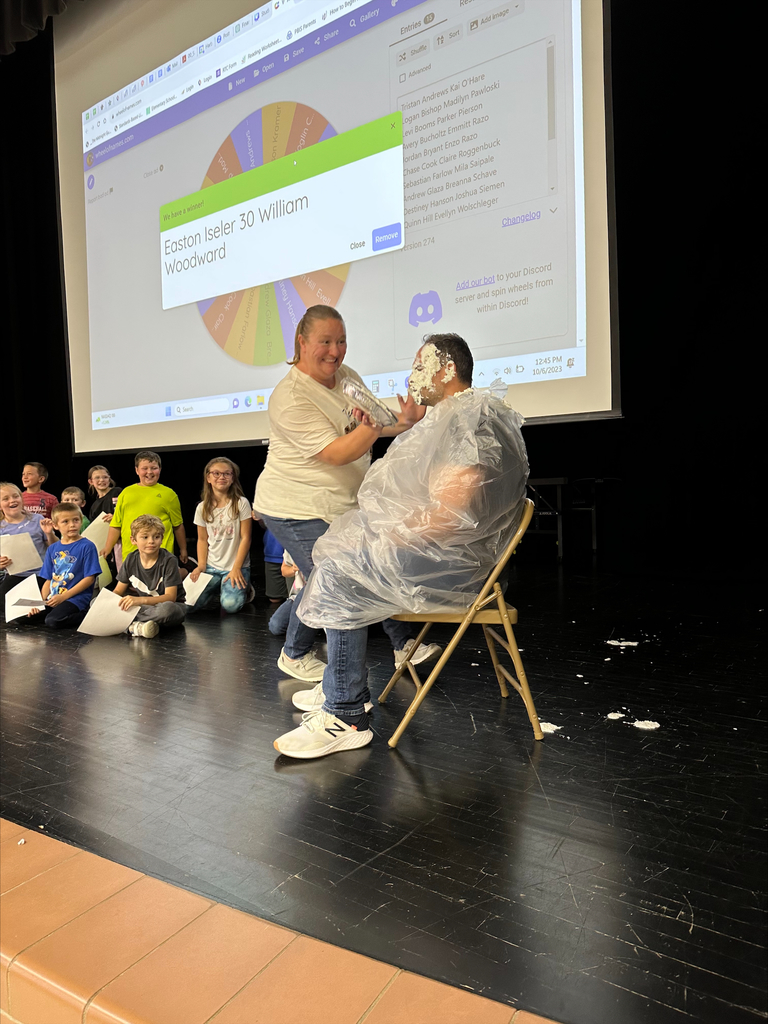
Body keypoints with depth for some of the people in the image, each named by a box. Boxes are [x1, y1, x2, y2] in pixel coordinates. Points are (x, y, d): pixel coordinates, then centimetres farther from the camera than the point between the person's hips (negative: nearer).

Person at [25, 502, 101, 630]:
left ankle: (85, 616, -8)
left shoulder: (87, 546, -4)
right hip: (52, 599, 7)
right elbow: (48, 580, 15)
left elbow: (89, 578, -9)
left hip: (75, 599, -7)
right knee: (21, 617, -8)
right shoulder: (53, 548, 14)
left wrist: (63, 597, -12)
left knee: (52, 620, -30)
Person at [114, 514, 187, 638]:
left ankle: (131, 625, -23)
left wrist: (140, 600, -34)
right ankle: (137, 626, -28)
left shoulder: (169, 560, -14)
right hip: (140, 607, 5)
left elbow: (170, 596, -20)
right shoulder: (131, 559, 2)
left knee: (166, 609, -43)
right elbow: (118, 591, 7)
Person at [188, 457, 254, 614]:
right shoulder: (202, 508, 6)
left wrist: (236, 568, -12)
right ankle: (217, 590, 15)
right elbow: (202, 539, 11)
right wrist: (201, 565, -3)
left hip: (236, 567, -3)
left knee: (230, 605, -25)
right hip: (211, 567, 4)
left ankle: (244, 589, 9)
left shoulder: (241, 503, -5)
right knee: (191, 603, -15)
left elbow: (245, 538, -7)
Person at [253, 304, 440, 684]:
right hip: (295, 508, -8)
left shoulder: (345, 375, 3)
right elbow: (336, 454, -29)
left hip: (343, 502, 8)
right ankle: (294, 656, 17)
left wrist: (403, 421, -11)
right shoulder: (290, 398, -23)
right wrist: (372, 426, -43)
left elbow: (373, 428, 9)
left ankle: (405, 644, 19)